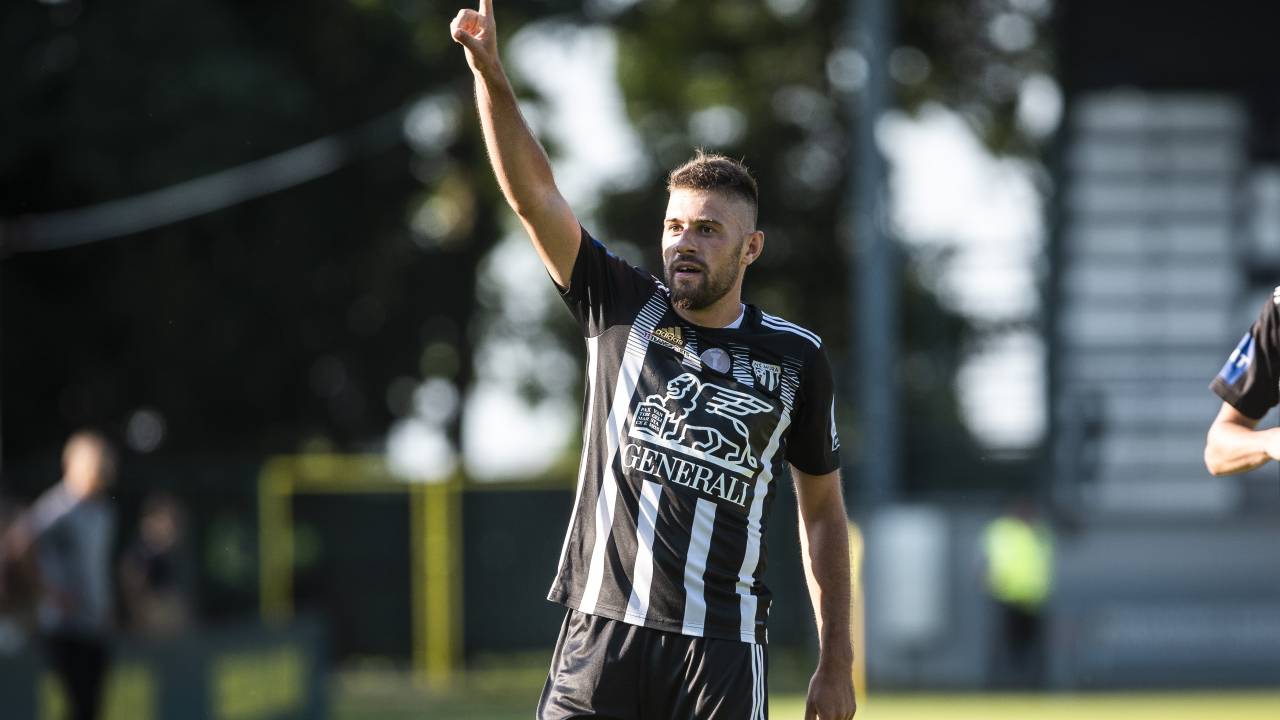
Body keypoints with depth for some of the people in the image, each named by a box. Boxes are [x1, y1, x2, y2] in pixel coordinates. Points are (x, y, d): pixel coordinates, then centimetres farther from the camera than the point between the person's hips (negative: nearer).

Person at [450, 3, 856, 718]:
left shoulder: (796, 358, 7)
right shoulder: (622, 308, 8)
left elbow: (823, 511, 13)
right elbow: (534, 195, -2)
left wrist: (837, 662, 9)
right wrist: (490, 75, -16)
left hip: (722, 651, 0)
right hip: (602, 631, 1)